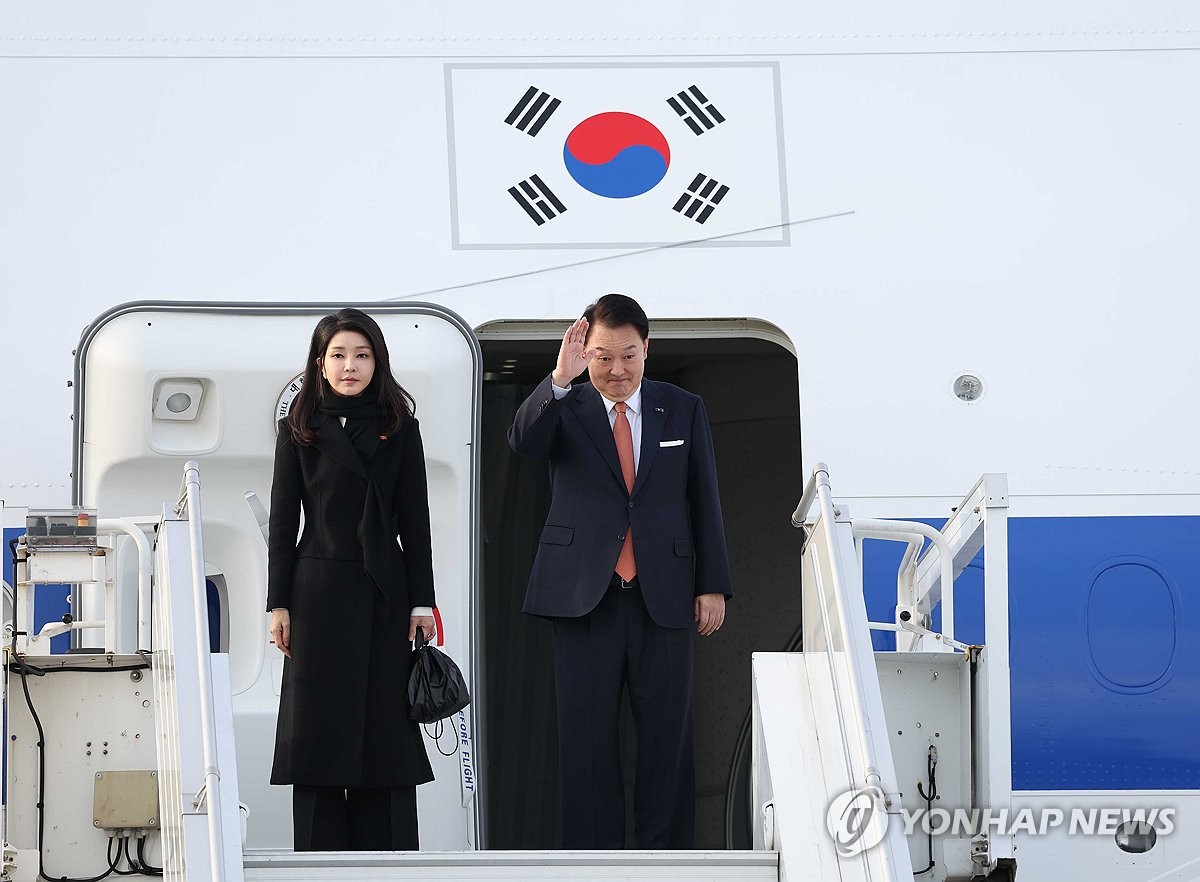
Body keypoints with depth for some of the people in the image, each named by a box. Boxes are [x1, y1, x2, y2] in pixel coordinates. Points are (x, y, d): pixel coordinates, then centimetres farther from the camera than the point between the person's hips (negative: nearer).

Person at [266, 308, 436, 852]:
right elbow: (283, 519, 4)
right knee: (320, 728, 0)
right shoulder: (300, 429, 5)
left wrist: (422, 602, 0)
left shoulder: (398, 428, 7)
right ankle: (322, 863, 3)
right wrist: (278, 604, -2)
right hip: (319, 592, -1)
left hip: (383, 595, 1)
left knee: (384, 729, 0)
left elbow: (415, 520, 6)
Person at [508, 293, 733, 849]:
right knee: (586, 739, 0)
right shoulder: (563, 409, 5)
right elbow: (522, 442, -18)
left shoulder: (683, 411, 9)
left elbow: (705, 504, 10)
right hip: (584, 595, -1)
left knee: (666, 736, 2)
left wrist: (713, 587, 4)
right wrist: (560, 380, -32)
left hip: (664, 595, 1)